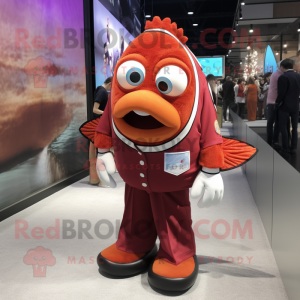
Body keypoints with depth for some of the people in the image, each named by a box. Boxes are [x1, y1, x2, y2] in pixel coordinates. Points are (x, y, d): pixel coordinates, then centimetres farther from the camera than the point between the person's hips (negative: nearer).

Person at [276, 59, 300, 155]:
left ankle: (286, 148, 7)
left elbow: (281, 93, -17)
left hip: (285, 106, -5)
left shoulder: (283, 77, -16)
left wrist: (277, 103, -3)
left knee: (283, 127, 5)